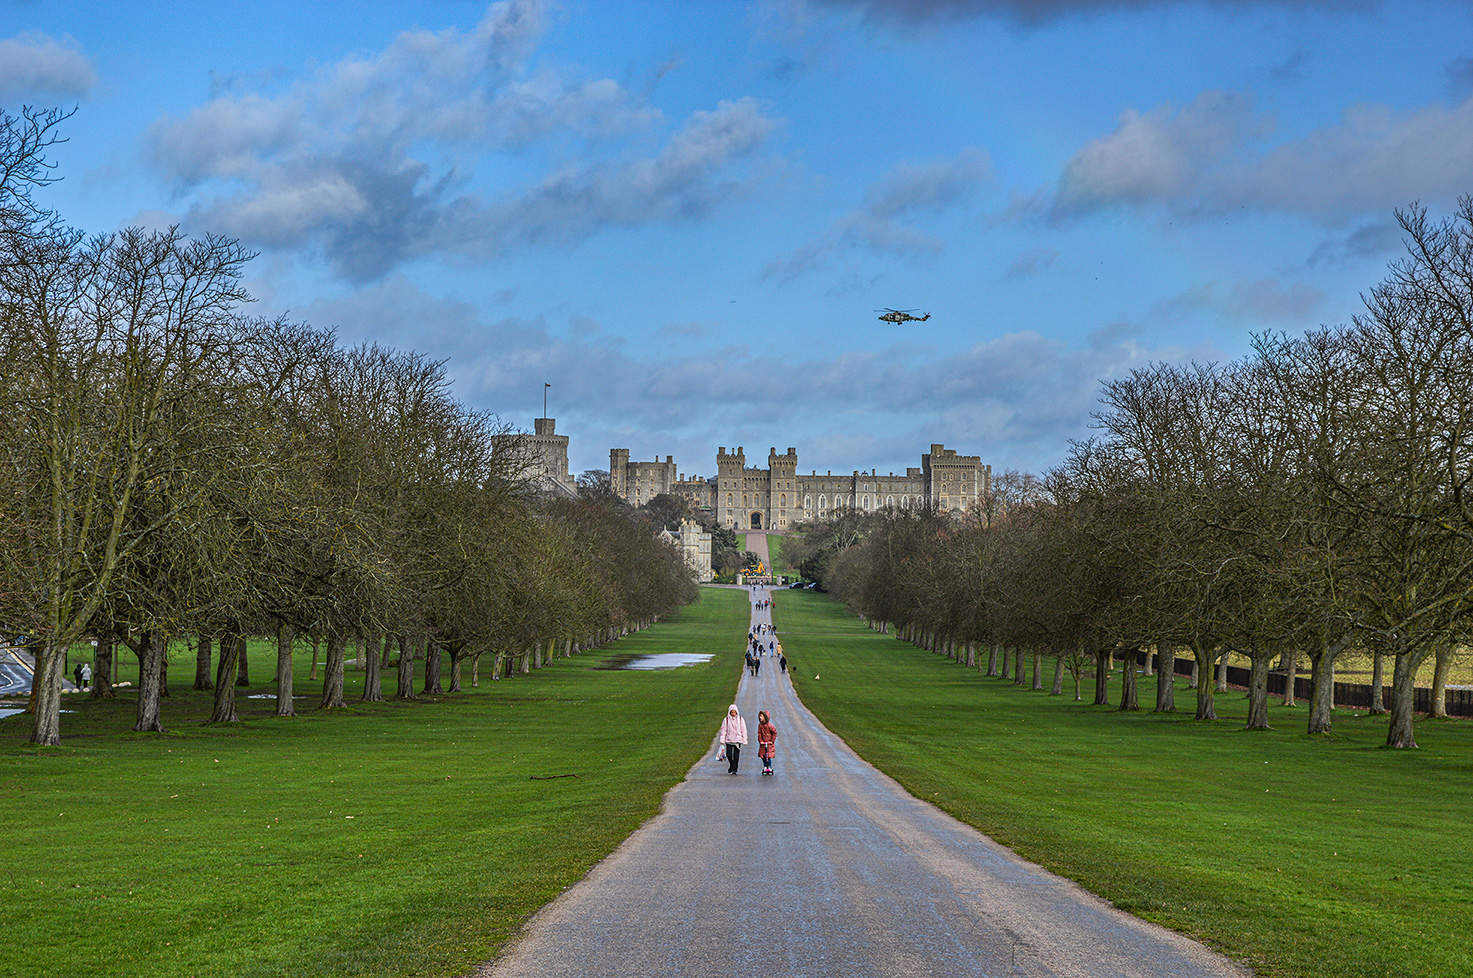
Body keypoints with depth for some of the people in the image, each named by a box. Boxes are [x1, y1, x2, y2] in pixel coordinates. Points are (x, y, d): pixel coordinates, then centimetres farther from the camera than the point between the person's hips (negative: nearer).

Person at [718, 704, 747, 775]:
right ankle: (731, 766, 24)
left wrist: (744, 741, 4)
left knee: (736, 756, -7)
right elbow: (723, 730, 4)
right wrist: (722, 741, -1)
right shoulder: (726, 720, 3)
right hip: (729, 740, 0)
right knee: (729, 755, -3)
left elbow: (743, 731, 7)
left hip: (738, 740, 0)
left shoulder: (740, 719, 4)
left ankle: (734, 769, 0)